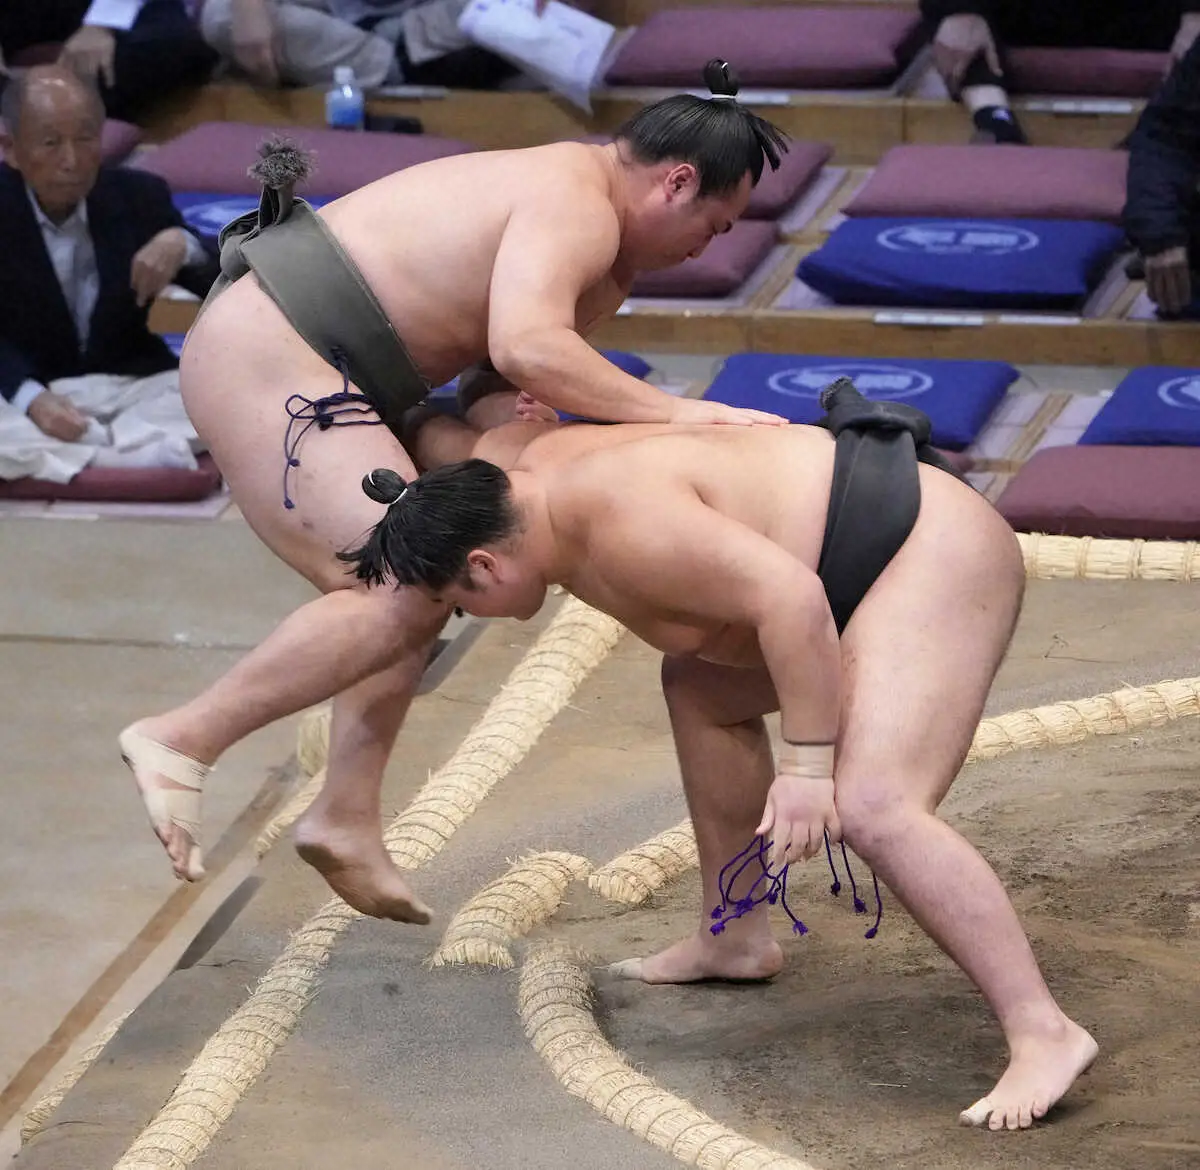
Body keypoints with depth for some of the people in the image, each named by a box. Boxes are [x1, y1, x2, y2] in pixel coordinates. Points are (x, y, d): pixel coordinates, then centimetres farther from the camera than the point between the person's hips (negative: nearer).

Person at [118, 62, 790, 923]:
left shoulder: (608, 265, 17)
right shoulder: (576, 209, -15)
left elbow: (498, 377, 14)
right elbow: (527, 348, -32)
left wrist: (499, 416, -9)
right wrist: (672, 414, -28)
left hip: (261, 353, 11)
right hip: (266, 364, -11)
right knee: (405, 596, -16)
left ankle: (347, 818, 12)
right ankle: (183, 743, -12)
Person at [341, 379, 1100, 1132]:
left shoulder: (617, 524, -25)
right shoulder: (529, 473, 5)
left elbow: (789, 596, -29)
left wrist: (806, 764, -26)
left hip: (935, 556, -11)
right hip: (893, 553, 11)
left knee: (871, 810, -26)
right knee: (701, 685, 25)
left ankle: (1043, 1033, -28)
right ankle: (736, 938, 34)